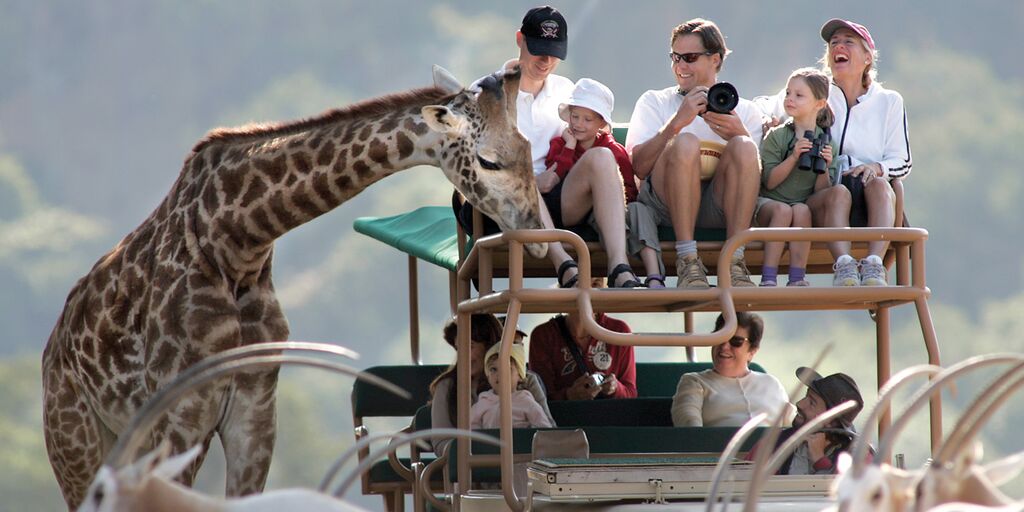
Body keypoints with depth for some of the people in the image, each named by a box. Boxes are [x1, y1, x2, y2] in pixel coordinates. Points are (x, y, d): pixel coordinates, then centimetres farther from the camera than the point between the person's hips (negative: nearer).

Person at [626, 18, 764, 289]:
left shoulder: (744, 110, 23)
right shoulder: (654, 102, 19)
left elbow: (758, 174, 6)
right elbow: (638, 166, 1)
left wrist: (739, 133, -12)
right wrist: (676, 122, -11)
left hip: (719, 207, 1)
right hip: (664, 203, -1)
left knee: (743, 147, -27)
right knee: (685, 142, -30)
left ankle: (734, 262, -32)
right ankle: (688, 262, -33)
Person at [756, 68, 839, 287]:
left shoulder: (826, 142, 5)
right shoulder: (776, 136, 2)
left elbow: (821, 191, 1)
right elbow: (769, 181, -8)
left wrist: (824, 168, -18)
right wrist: (794, 157, -20)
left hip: (805, 202, 1)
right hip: (769, 202, -1)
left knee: (802, 210, -33)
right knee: (783, 210, -34)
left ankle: (797, 278, -34)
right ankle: (768, 278, -37)